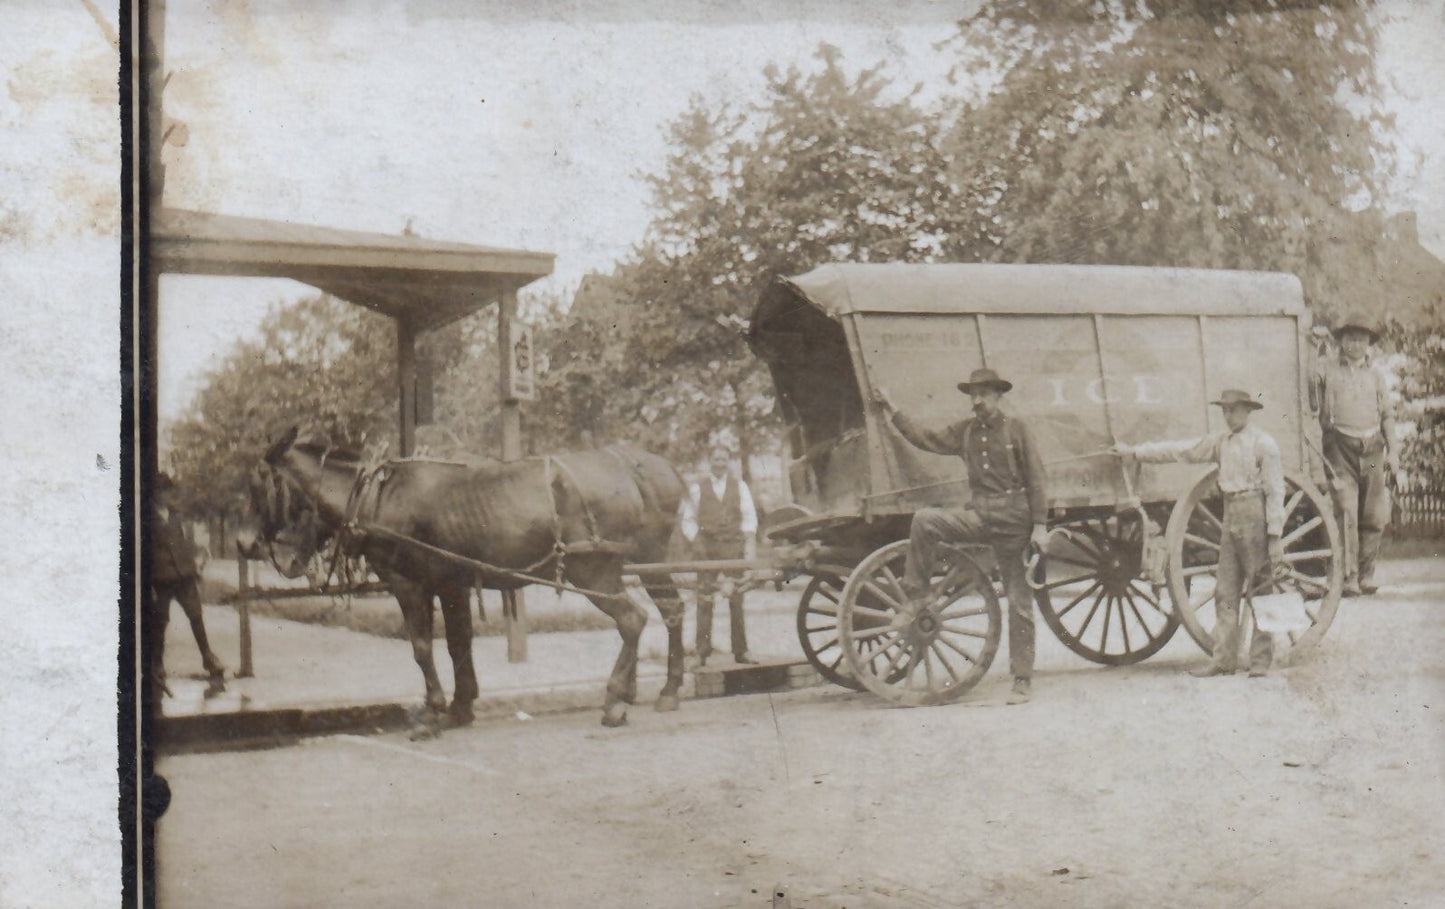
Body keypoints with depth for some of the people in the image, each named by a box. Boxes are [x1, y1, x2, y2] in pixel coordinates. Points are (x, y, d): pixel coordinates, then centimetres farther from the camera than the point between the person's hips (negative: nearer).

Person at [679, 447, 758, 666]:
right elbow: (688, 520, 10)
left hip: (733, 546, 1)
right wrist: (695, 542, -5)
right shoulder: (697, 489, 8)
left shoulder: (740, 486, 11)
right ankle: (702, 652, -3)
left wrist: (748, 542, -5)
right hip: (707, 548, -1)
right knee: (705, 600, -5)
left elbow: (749, 517, 7)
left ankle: (740, 651, 8)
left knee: (736, 599, 3)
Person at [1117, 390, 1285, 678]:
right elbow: (1180, 450, 19)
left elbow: (1275, 491, -8)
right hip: (1230, 517, 7)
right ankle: (1223, 659, 9)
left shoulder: (1264, 443, -6)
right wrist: (1134, 451, 19)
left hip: (1255, 518, -7)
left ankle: (1260, 660, 3)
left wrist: (1275, 536, -13)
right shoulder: (1220, 442, 13)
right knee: (1225, 592, 6)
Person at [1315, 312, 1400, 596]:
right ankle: (1348, 578, -10)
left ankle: (1366, 574, 16)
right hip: (1341, 448, -3)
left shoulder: (1375, 375, 15)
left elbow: (1387, 415, 18)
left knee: (1375, 516, 3)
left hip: (1372, 449, 3)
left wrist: (1392, 450, 11)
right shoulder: (1326, 371, 6)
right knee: (1346, 515, -11)